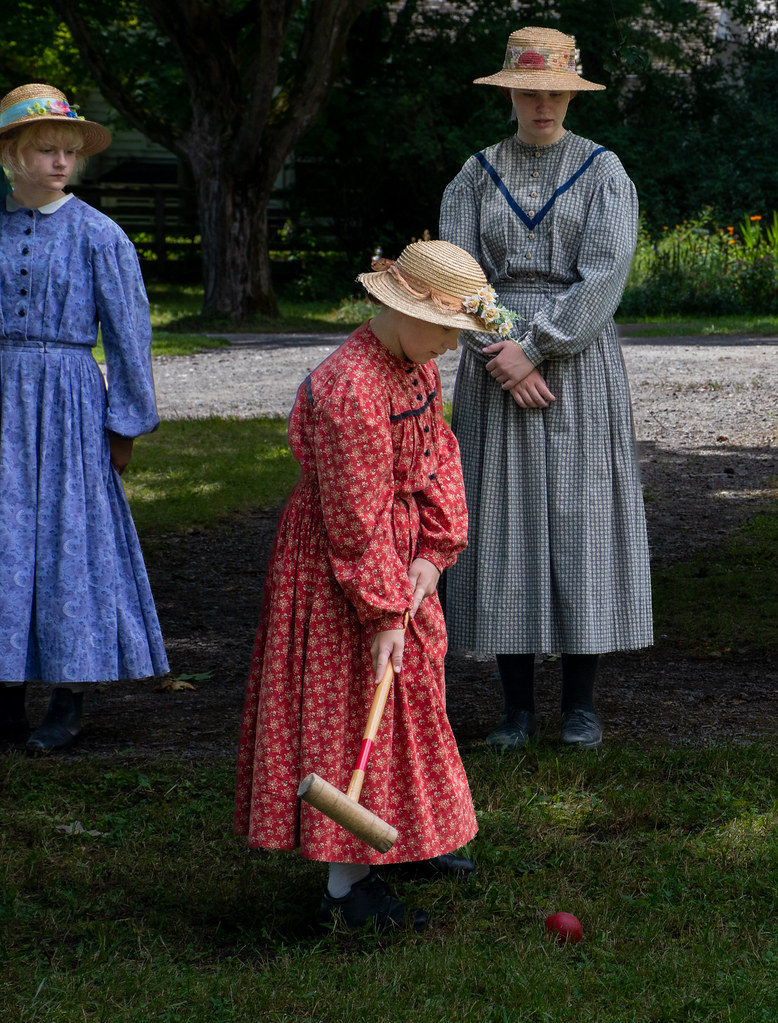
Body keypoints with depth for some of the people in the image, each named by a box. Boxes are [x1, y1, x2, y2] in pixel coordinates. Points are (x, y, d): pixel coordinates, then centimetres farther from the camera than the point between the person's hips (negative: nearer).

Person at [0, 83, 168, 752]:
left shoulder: (98, 235, -3)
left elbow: (129, 333, -1)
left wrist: (125, 423, -2)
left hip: (67, 401, -3)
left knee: (69, 537, -1)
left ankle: (70, 705, 9)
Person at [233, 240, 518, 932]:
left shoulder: (417, 364, 2)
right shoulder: (348, 391, -29)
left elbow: (438, 455, 5)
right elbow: (358, 519, -27)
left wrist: (434, 552, -8)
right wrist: (382, 613, -23)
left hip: (400, 545, 10)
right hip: (334, 563, -10)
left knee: (414, 690, 20)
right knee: (353, 711, -6)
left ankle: (404, 840, 38)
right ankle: (347, 886, 0)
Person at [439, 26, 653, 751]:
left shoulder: (603, 170, 0)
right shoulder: (476, 176, 8)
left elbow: (604, 278, -10)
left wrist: (534, 348, -17)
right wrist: (500, 359, -13)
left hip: (578, 365, -2)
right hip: (496, 366, 2)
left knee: (581, 517, -2)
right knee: (506, 523, 1)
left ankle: (580, 703, 8)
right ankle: (517, 705, 9)